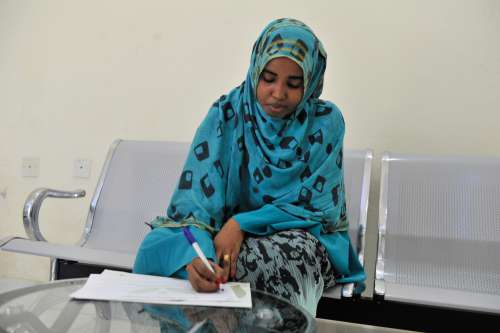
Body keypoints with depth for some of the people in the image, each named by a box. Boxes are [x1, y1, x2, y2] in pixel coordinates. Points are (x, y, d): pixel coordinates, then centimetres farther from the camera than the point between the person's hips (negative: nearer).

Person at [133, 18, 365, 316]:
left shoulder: (326, 122, -10)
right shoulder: (226, 113, -10)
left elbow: (315, 204, -11)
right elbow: (197, 194, -19)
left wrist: (242, 223, -24)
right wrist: (196, 252, -41)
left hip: (302, 235, -1)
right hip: (229, 229, 2)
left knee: (280, 254, -37)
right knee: (160, 246, -26)